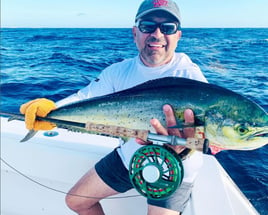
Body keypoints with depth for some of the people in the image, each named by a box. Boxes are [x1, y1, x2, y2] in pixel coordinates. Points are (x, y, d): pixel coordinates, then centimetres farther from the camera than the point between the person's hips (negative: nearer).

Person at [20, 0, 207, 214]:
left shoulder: (190, 76, -21)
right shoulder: (120, 71, -6)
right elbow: (86, 97, -16)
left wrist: (183, 148, -58)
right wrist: (51, 109, -37)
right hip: (128, 156, 5)